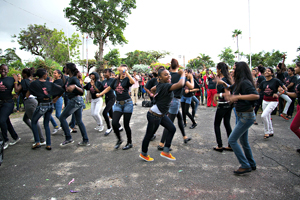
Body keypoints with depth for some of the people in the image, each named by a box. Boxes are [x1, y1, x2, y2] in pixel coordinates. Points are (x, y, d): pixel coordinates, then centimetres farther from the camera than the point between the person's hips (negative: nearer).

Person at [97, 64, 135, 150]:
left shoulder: (127, 79, 0)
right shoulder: (116, 80, 13)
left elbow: (133, 82, -24)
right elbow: (109, 88, 27)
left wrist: (126, 72, -19)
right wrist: (100, 94, 24)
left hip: (127, 103, -4)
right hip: (118, 104, 4)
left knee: (126, 124, 1)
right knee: (114, 123, -8)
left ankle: (129, 143, 20)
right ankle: (119, 139, 19)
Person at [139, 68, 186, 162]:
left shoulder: (160, 85, 5)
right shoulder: (166, 86, -24)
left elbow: (152, 89, 25)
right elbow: (180, 84, -37)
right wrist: (182, 74, -20)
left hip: (161, 114, 10)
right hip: (154, 115, -10)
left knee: (172, 129, 12)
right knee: (149, 135, 8)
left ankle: (165, 152, 23)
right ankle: (144, 154, 30)